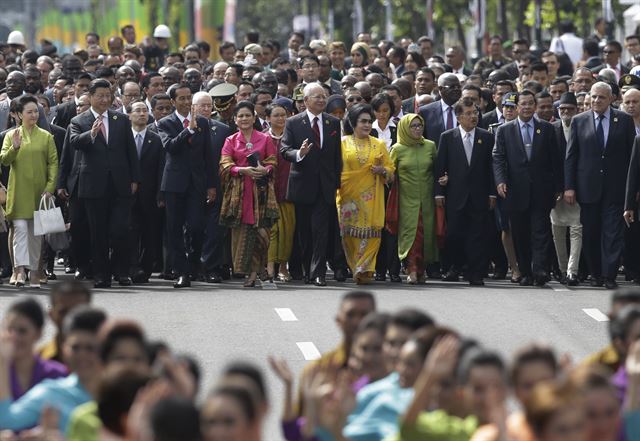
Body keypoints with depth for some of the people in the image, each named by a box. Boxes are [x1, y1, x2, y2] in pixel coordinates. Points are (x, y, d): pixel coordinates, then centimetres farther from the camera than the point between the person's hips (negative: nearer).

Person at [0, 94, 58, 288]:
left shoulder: (46, 137, 6)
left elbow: (53, 163, 3)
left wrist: (50, 188, -7)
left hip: (39, 192, 2)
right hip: (19, 192, -1)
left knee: (36, 233, 7)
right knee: (20, 228, -13)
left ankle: (34, 271, 15)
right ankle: (20, 269, -21)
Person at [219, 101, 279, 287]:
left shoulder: (265, 139, 10)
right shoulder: (230, 141, 12)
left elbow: (273, 163, 8)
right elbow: (225, 165, 2)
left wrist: (264, 170, -14)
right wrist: (243, 170, -15)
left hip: (260, 190, -1)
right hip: (239, 191, 1)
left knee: (260, 229, -10)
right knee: (241, 230, -3)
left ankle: (254, 271, -5)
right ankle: (247, 270, 3)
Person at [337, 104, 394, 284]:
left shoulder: (379, 145, 12)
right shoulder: (343, 143, 8)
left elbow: (391, 169, 14)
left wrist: (382, 170, -7)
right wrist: (337, 185, -7)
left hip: (371, 198, 1)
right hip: (349, 195, -1)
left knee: (370, 233, -10)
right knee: (351, 234, -2)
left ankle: (364, 269, -10)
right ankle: (357, 269, 10)